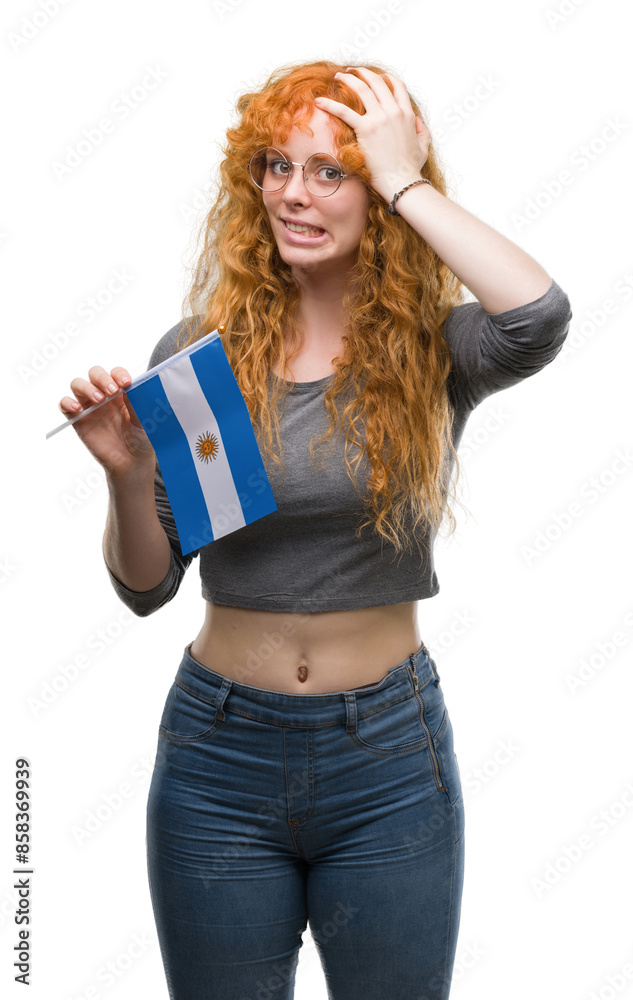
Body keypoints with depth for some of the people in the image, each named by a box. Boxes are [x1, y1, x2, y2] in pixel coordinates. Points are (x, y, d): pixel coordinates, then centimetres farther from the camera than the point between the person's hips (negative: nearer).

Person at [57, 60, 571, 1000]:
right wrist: (126, 472, -20)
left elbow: (540, 316, -31)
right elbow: (146, 586, -1)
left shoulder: (433, 350, -6)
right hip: (221, 751, 1)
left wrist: (408, 180, -19)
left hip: (389, 756, -1)